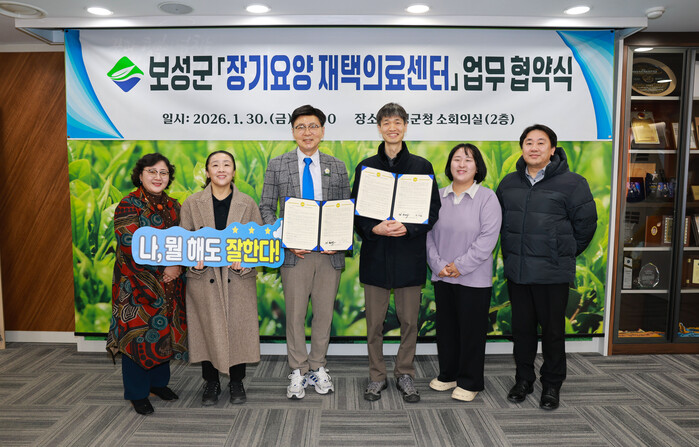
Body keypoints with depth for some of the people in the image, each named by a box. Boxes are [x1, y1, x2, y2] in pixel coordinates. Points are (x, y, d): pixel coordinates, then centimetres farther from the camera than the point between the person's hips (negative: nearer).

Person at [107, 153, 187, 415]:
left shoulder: (172, 206, 9)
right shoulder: (128, 205, -9)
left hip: (169, 283, 6)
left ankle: (158, 382, 31)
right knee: (137, 333, 2)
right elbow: (132, 245, -17)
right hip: (137, 283, -5)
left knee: (165, 330, 12)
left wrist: (178, 265, -9)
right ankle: (137, 393, 17)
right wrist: (165, 265, -15)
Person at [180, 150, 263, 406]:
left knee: (238, 327, 5)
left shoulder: (248, 203, 4)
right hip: (204, 276, 0)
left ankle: (236, 382, 24)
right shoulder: (192, 203, 4)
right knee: (208, 328, 6)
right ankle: (211, 382, 26)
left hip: (238, 277, 0)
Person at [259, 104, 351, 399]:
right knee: (295, 314, 5)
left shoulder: (337, 167, 8)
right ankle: (298, 372, 21)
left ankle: (317, 368, 27)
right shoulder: (277, 165, 4)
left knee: (324, 312, 10)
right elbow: (266, 209, 3)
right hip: (294, 253, -1)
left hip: (329, 253, 2)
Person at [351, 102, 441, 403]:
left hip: (409, 254, 0)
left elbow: (433, 211, 2)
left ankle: (405, 374, 26)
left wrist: (408, 228, -15)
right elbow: (355, 211, 5)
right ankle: (377, 376, 24)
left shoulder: (422, 166, 4)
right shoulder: (366, 167, 6)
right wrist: (373, 229, -15)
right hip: (375, 254, 1)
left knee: (409, 320, 8)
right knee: (374, 321, 7)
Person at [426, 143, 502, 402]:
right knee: (446, 328, 15)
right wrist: (438, 264, -7)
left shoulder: (487, 197, -6)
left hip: (474, 279, -4)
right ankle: (448, 375, 32)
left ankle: (470, 382, 22)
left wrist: (460, 266, -15)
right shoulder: (439, 197, 6)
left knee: (471, 330, 5)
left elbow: (487, 238, -13)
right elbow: (429, 233, 5)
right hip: (442, 277, 4)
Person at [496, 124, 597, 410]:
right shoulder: (509, 183, 8)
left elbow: (586, 223, -1)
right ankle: (523, 379, 30)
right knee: (522, 327, 14)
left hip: (553, 273, -4)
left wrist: (565, 254, 4)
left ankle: (552, 385, 25)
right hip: (516, 271, 4)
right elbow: (500, 221, 19)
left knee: (553, 330, 7)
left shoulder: (571, 183, -6)